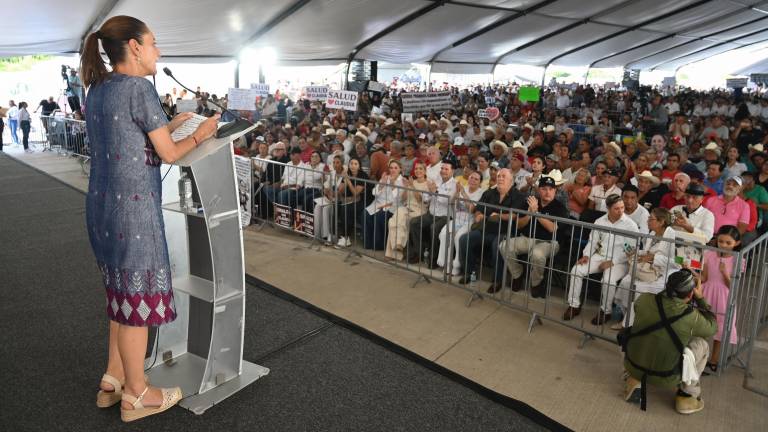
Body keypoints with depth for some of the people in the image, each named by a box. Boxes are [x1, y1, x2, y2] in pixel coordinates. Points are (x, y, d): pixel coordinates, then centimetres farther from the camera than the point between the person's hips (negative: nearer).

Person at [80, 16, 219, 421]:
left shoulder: (97, 90, 12)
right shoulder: (138, 87, -13)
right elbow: (168, 153, -10)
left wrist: (169, 125, 19)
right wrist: (199, 134, 7)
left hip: (101, 205, 9)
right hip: (132, 208, -9)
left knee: (122, 294, 20)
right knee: (138, 297, 3)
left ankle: (112, 380, 31)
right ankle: (136, 395, 18)